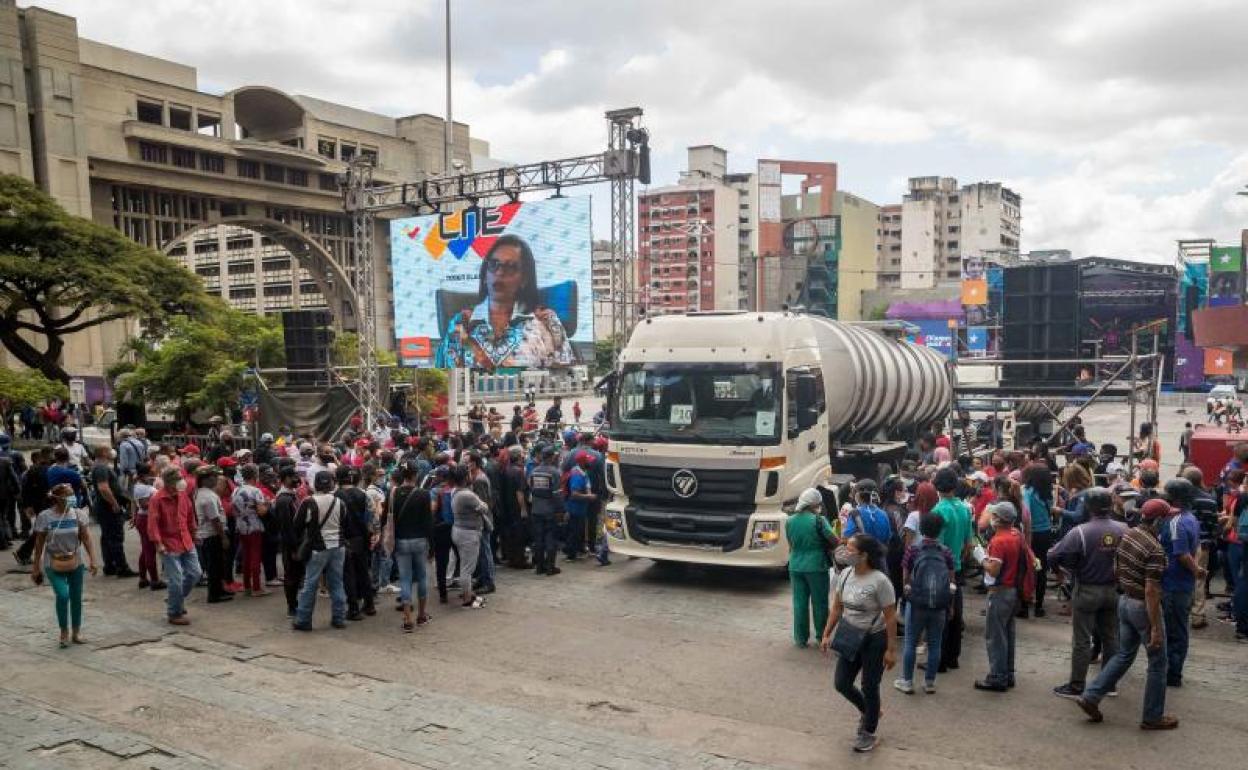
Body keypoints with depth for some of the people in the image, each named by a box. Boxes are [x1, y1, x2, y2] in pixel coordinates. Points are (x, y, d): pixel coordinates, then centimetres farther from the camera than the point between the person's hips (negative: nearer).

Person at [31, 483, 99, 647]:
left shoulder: (79, 514, -6)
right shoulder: (44, 516, -11)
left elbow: (86, 538, -7)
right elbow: (39, 543, -3)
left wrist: (92, 559, -16)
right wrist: (36, 568, 0)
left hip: (75, 562, 2)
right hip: (53, 564, -2)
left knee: (76, 597, 8)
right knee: (63, 595, -16)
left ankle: (76, 632, 24)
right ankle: (64, 632, 3)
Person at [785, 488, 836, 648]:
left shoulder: (789, 521, 2)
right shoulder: (818, 520, -13)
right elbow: (834, 541, -12)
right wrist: (823, 546, 7)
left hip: (796, 567, 4)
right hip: (816, 567, -4)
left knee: (800, 603, 9)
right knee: (819, 603, 9)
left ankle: (801, 638, 14)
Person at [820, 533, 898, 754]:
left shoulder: (879, 581, -22)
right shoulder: (844, 574, -4)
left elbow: (890, 617, -16)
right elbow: (837, 608, 7)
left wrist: (891, 649, -15)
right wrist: (826, 635, 6)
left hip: (874, 640, -6)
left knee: (869, 688, 7)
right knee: (842, 684, 11)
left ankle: (869, 733, 29)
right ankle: (868, 713, 40)